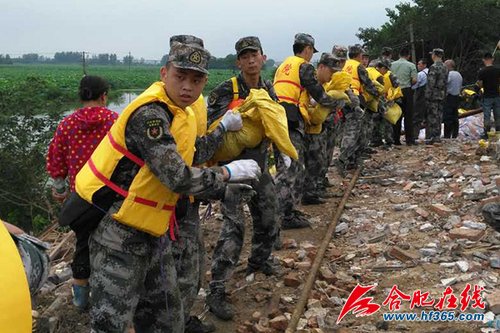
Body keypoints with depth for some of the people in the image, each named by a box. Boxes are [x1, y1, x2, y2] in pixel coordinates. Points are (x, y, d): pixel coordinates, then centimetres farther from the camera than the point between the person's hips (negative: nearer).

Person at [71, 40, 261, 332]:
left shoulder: (183, 115, 8)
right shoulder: (148, 114, -22)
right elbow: (178, 178, -28)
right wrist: (228, 172, -15)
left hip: (153, 234, 9)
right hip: (120, 235, -9)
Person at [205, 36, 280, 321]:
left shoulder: (269, 90, 6)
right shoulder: (227, 91, -15)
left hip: (260, 164, 7)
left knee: (269, 219, 17)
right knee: (235, 227, -14)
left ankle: (259, 261, 45)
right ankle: (217, 292, -7)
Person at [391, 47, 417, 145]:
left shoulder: (392, 65, 3)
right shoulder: (411, 65, -4)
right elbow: (414, 80, -9)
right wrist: (409, 84, 9)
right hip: (407, 90, -3)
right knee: (408, 116, 3)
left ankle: (396, 140, 8)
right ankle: (409, 140, 3)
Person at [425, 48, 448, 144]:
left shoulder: (434, 67, -15)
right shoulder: (445, 67, 13)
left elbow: (431, 83, -20)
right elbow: (445, 82, 16)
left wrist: (427, 96, -18)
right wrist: (444, 94, 20)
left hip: (433, 96, -8)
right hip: (441, 95, 8)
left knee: (431, 117, -6)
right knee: (439, 116, 11)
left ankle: (430, 138, -6)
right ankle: (437, 137, 16)